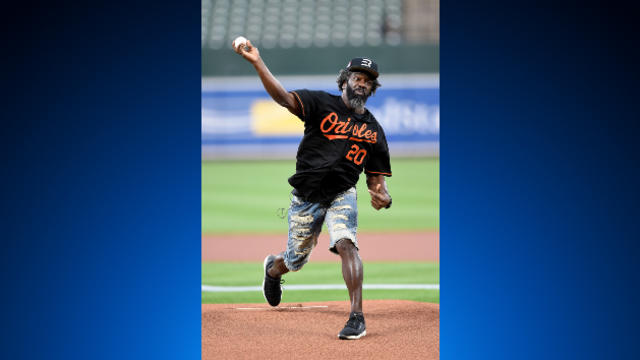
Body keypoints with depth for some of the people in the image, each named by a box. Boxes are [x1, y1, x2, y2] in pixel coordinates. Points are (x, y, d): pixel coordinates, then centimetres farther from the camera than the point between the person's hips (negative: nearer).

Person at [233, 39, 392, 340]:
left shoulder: (373, 130, 7)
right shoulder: (322, 104, -5)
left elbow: (376, 176, 12)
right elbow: (283, 97, -22)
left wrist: (380, 194, -12)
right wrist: (257, 62, -37)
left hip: (342, 196, 1)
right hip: (305, 199, -1)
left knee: (346, 243, -26)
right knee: (295, 260, 10)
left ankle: (357, 316, -30)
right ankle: (273, 268, 49)